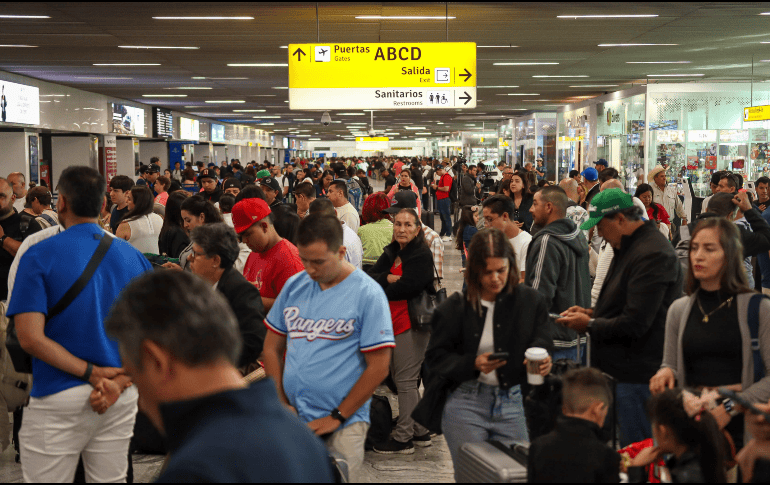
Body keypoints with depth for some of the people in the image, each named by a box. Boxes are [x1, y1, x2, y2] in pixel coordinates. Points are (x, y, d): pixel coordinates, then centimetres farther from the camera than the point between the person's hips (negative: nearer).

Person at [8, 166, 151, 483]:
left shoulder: (39, 256, -7)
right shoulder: (132, 256, 4)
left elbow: (30, 337, -16)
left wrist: (92, 373, -13)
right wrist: (120, 381, -8)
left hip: (59, 400, -4)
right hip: (122, 398, 4)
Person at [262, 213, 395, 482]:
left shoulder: (367, 294, -10)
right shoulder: (294, 286, 4)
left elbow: (378, 367, -11)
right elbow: (272, 348, 10)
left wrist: (337, 417, -10)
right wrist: (282, 404, 2)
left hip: (343, 424, -4)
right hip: (291, 419, 4)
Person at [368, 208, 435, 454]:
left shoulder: (421, 255, -10)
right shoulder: (392, 252, 15)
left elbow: (406, 287, -20)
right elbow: (371, 276, 5)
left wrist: (380, 288, -6)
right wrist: (387, 278, -14)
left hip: (411, 323, -9)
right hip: (393, 323, 9)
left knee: (406, 381, -5)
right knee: (400, 379, 15)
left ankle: (403, 438, 3)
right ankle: (420, 433, 25)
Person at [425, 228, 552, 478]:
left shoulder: (530, 301, 1)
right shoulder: (454, 308, -3)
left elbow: (540, 343, 3)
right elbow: (435, 358, -1)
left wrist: (542, 361, -21)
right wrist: (473, 364, -17)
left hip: (512, 405, 2)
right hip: (465, 405, -2)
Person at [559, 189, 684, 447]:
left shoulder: (652, 254, -19)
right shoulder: (629, 247, 15)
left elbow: (634, 324, -23)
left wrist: (589, 324, -10)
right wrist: (592, 312, 11)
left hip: (638, 374, -10)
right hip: (623, 370, 10)